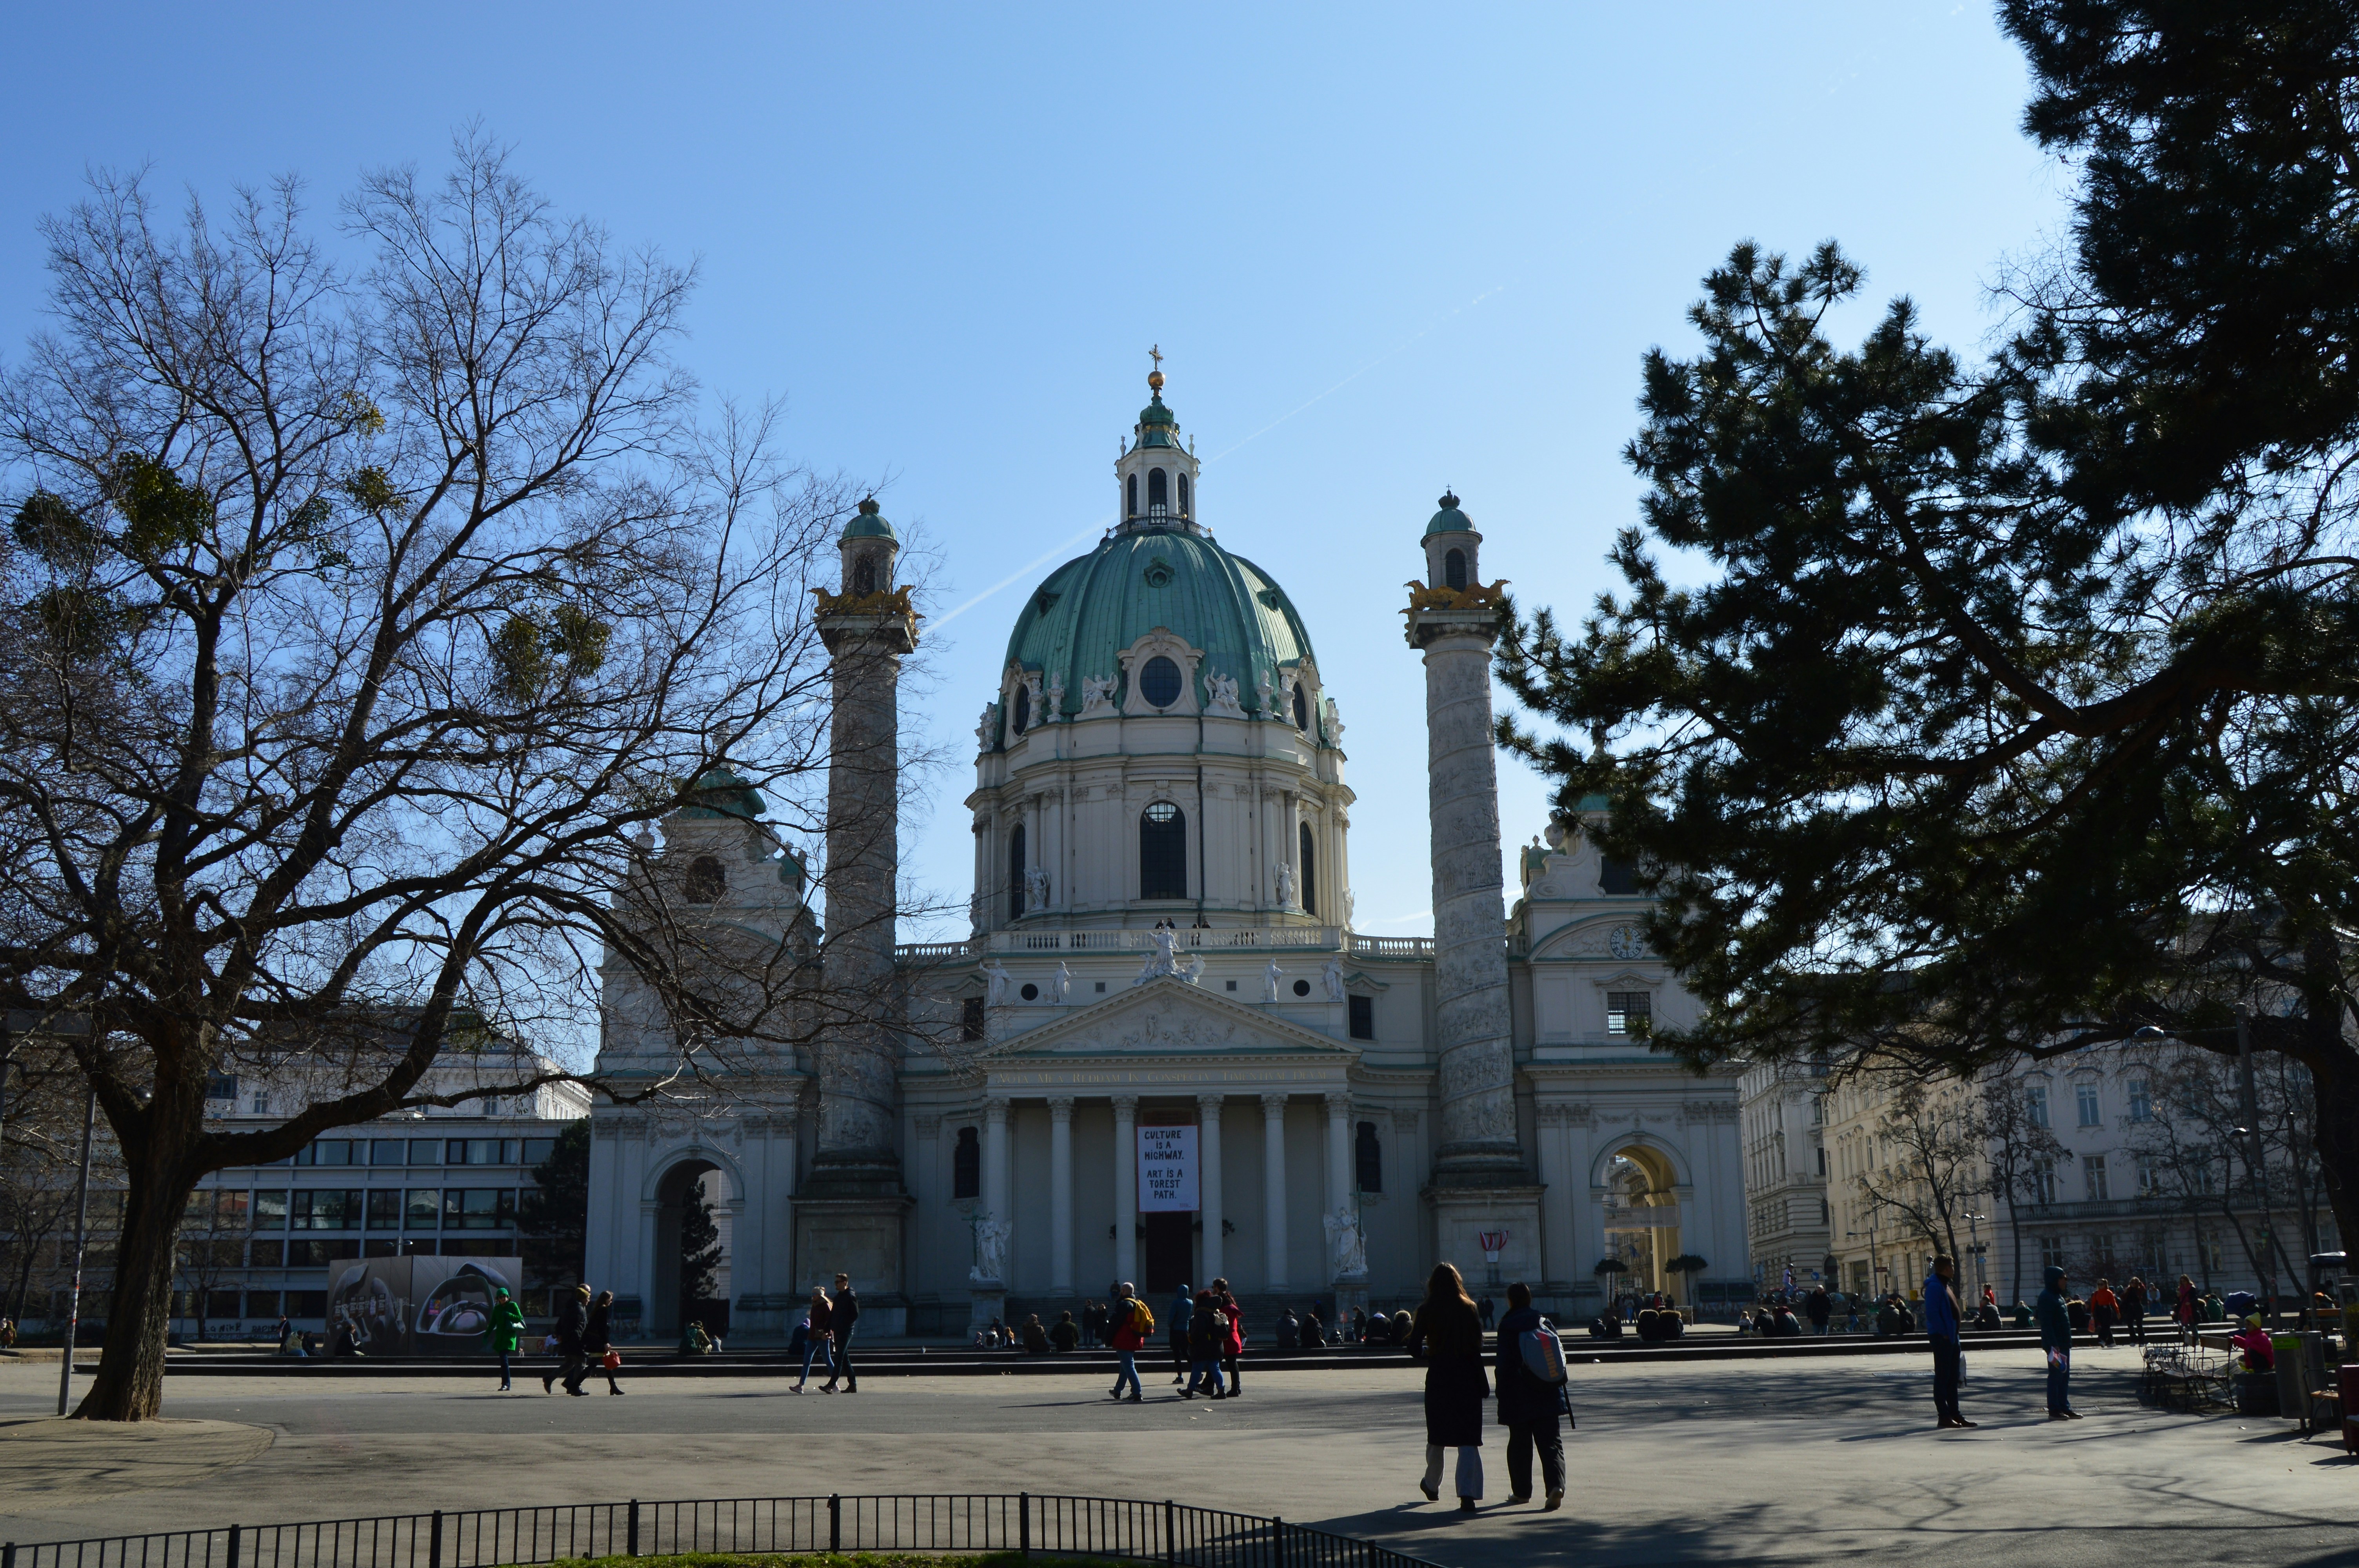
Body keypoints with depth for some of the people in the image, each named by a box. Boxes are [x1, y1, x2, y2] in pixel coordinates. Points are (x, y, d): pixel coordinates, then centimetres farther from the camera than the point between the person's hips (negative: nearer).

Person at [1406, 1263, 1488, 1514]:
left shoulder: (1427, 1311, -4)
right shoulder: (1470, 1309, -2)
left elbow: (1414, 1348, -5)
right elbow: (1478, 1344, -3)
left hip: (1438, 1379, 0)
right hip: (1467, 1378, 0)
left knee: (1437, 1437, 17)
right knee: (1469, 1440, -1)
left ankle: (1432, 1486, 35)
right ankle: (1467, 1495, -13)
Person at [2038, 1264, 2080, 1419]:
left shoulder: (2058, 1296, 17)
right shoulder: (2046, 1297, -14)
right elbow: (2046, 1323, -20)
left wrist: (2067, 1342, 18)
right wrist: (2053, 1344, -25)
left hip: (2064, 1343, 10)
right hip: (2055, 1344, -10)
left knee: (2065, 1377, 12)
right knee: (2055, 1376, -6)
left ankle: (2065, 1408, 18)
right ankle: (2054, 1410, -2)